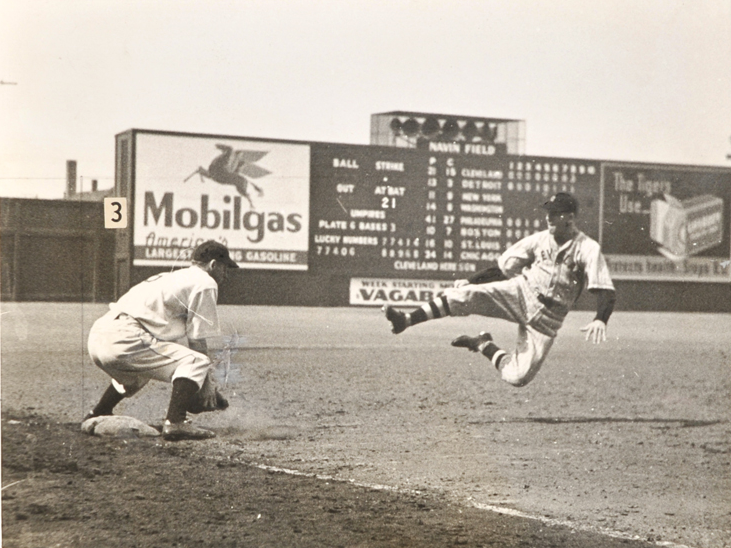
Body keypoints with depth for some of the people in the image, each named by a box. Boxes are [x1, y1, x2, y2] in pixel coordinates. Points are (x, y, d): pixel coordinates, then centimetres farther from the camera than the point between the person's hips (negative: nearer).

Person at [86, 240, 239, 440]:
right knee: (196, 362, -9)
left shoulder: (172, 277, 32)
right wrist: (208, 389, 7)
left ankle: (96, 416, 42)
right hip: (124, 340, -10)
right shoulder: (205, 282, 5)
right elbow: (198, 341, 0)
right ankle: (175, 423, -21)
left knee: (140, 369, 38)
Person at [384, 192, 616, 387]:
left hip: (548, 318, -2)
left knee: (517, 377, -11)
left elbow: (606, 293, -17)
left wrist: (600, 320, -37)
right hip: (522, 291, 2)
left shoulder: (588, 249, -10)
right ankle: (406, 320, -30)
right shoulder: (539, 240, 4)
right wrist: (470, 280, 1)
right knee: (466, 294, -24)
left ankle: (485, 346, 17)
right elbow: (504, 267, 12)